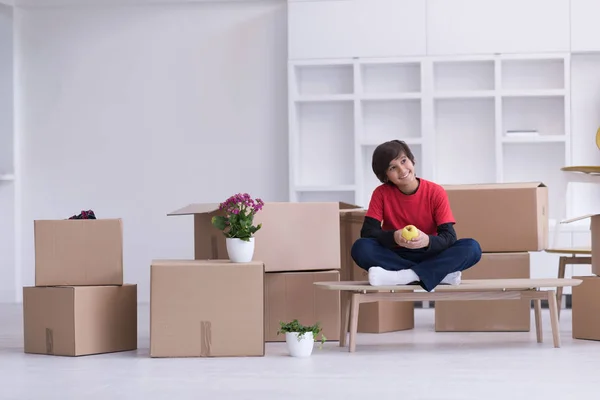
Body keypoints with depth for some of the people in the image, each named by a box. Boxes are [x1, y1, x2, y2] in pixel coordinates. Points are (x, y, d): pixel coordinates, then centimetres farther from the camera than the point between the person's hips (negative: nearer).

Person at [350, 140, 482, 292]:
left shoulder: (436, 192, -8)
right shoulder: (381, 193, -5)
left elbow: (449, 236, -14)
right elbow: (367, 231, -13)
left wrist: (427, 241, -38)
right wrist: (393, 237, -34)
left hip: (429, 257, 0)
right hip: (394, 257, 0)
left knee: (472, 248, -26)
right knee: (361, 247, -30)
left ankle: (401, 277, -34)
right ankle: (440, 274, -30)